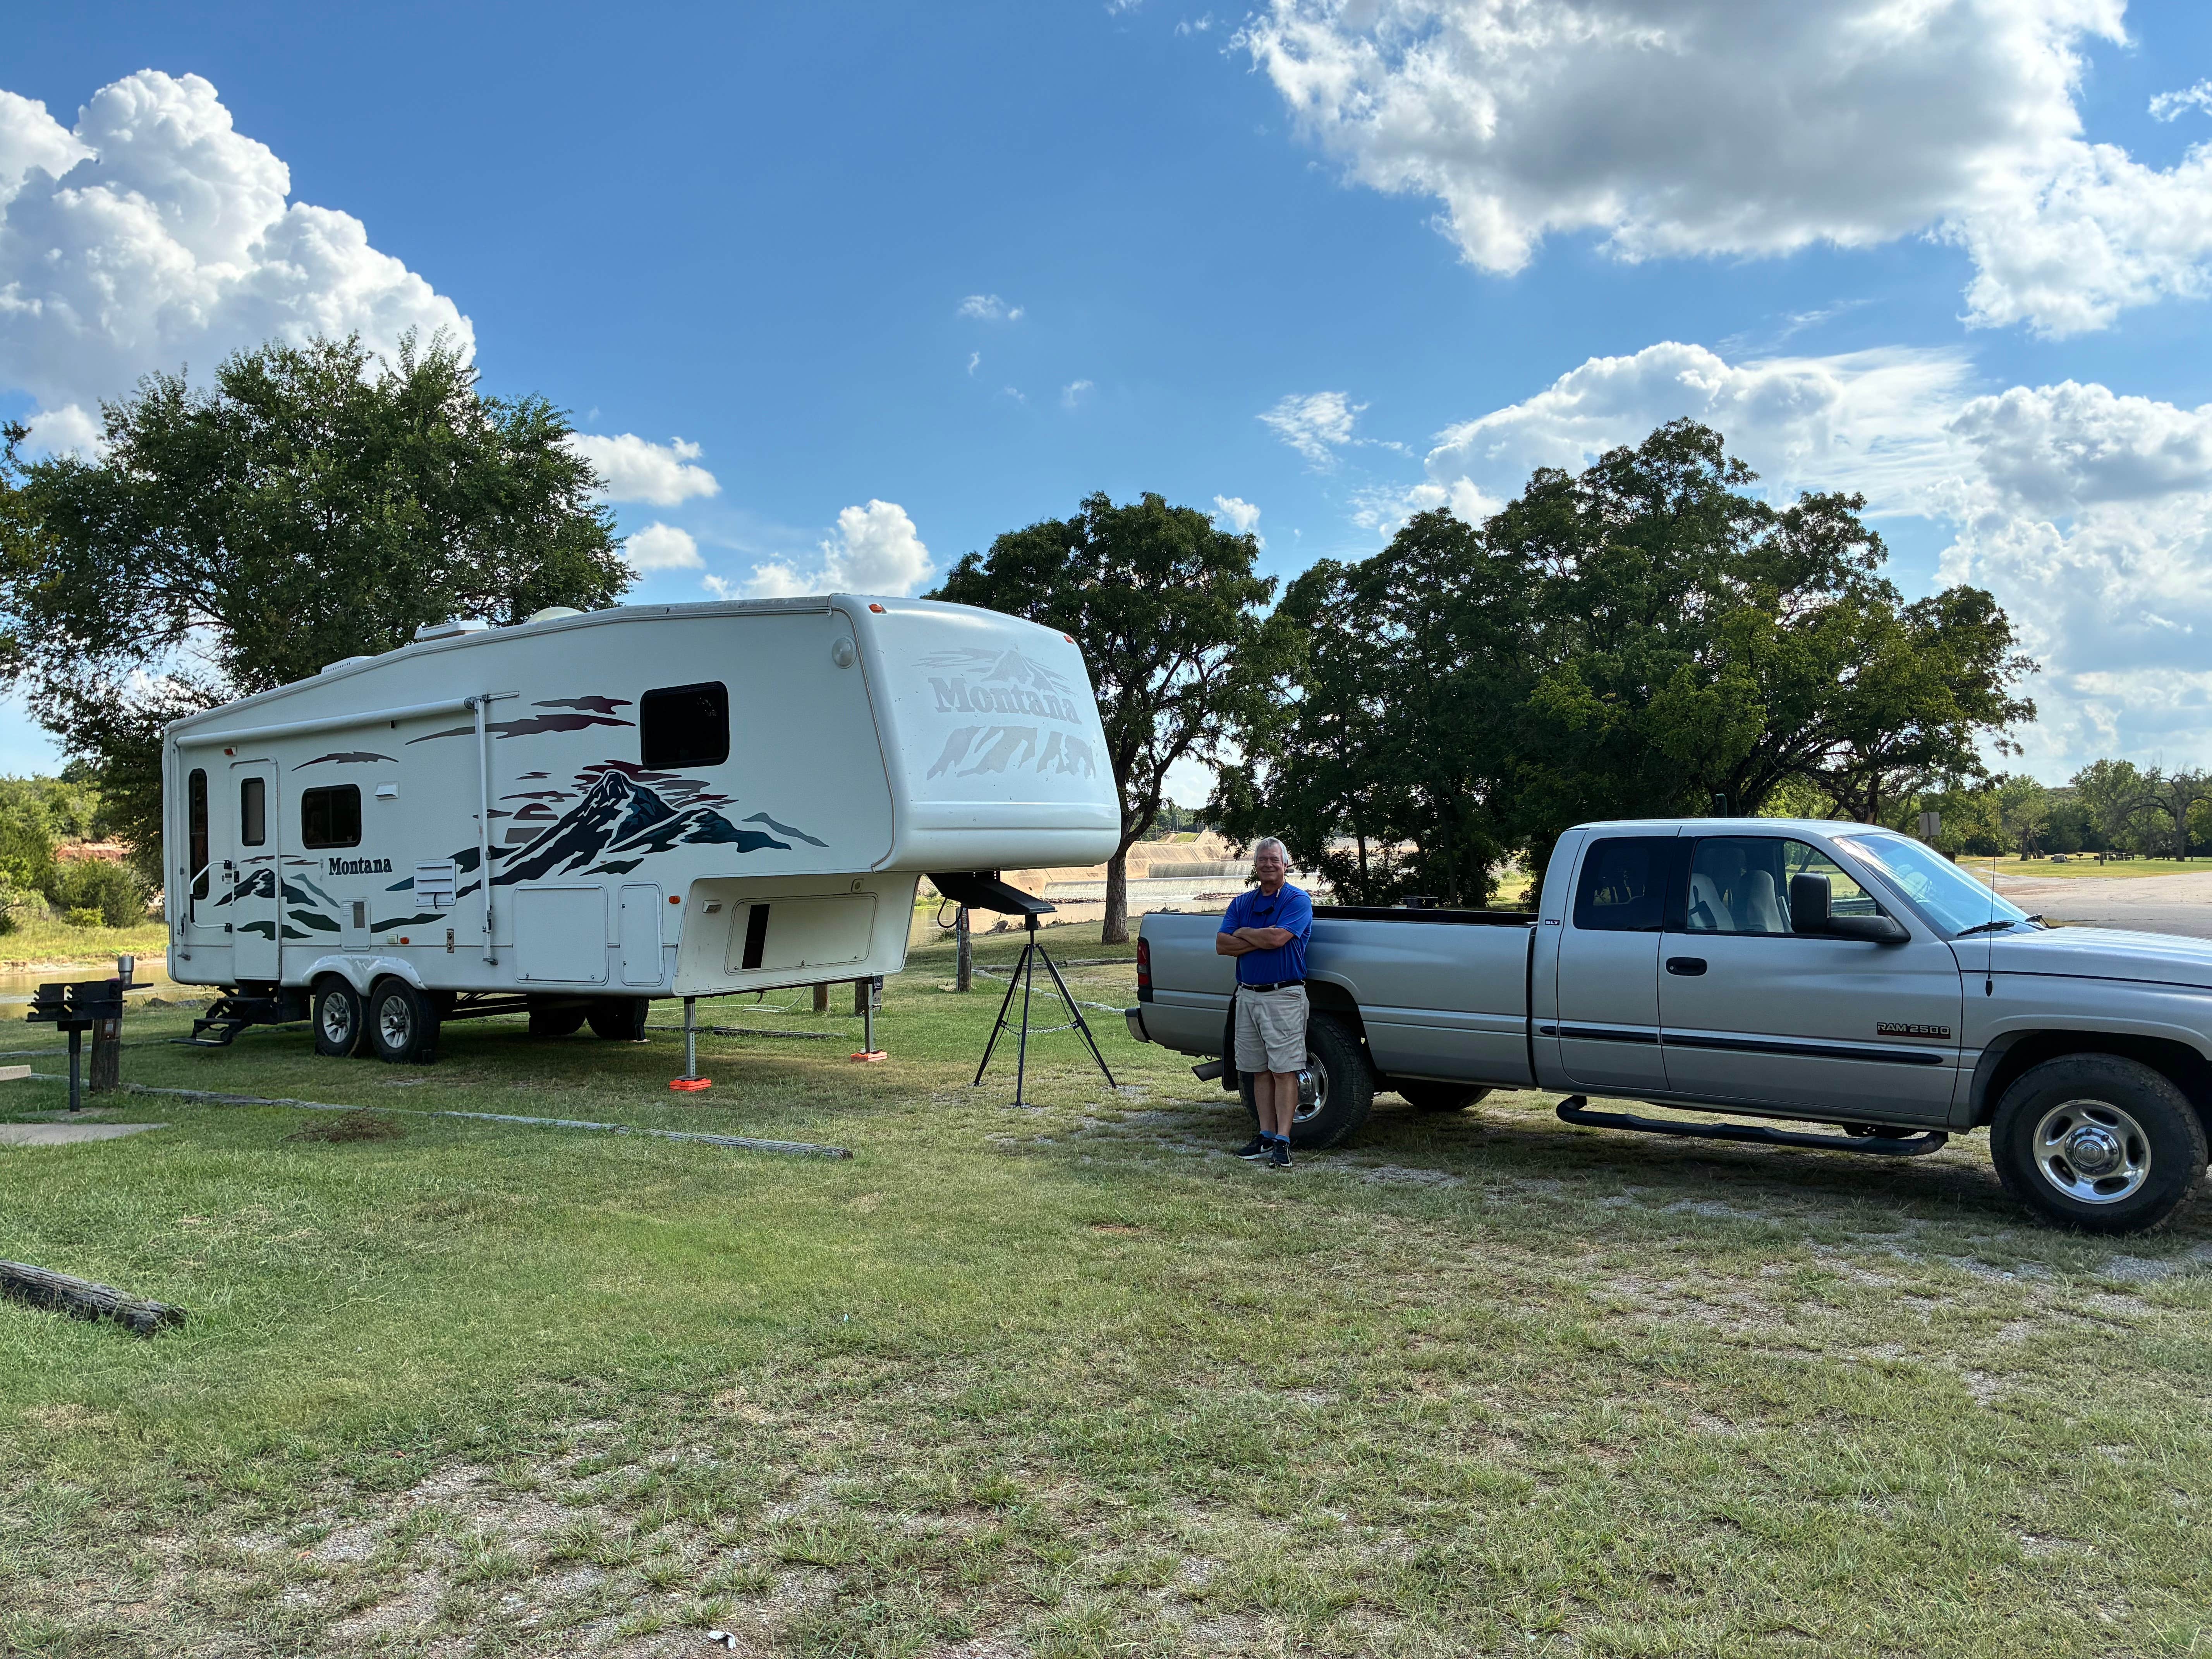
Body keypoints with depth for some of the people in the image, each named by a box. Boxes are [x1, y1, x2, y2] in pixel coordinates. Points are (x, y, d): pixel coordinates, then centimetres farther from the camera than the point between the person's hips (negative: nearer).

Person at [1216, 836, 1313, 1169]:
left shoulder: (1298, 901, -4)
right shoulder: (1242, 902, 13)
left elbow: (1277, 937, -21)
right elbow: (1222, 945, 2)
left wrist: (1244, 933, -3)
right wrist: (1261, 941, -10)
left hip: (1284, 996, -6)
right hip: (1248, 995, 6)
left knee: (1284, 1071, -7)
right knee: (1261, 1071, 10)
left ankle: (1282, 1142, -6)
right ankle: (1266, 1136, 16)